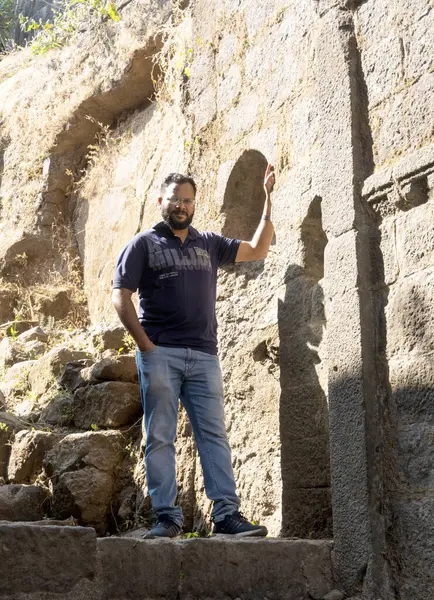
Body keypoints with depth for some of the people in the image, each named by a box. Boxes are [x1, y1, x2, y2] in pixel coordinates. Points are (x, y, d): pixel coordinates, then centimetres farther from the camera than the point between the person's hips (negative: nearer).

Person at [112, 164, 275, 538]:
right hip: (160, 354, -3)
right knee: (160, 437, -3)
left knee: (214, 435, -3)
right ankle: (167, 517, -1)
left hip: (204, 356, 3)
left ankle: (227, 514, -5)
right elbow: (121, 297, 2)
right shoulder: (144, 244, 9)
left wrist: (268, 199, 14)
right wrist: (145, 344, -9)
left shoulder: (209, 244, 19)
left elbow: (257, 251, 21)